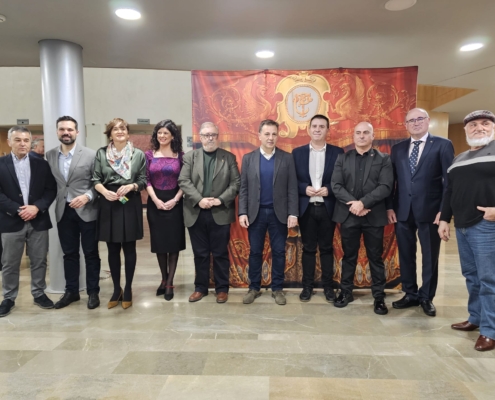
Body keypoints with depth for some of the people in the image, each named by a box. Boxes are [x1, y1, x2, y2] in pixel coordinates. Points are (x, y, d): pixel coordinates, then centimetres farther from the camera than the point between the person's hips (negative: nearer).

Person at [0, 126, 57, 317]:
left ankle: (39, 293, 24)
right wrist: (18, 210, -16)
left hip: (38, 221, 1)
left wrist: (37, 207, -13)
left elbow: (51, 189, 1)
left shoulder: (42, 164, 5)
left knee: (39, 261, 10)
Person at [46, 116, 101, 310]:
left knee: (91, 253, 7)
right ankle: (71, 291, 28)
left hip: (86, 211, -3)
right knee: (69, 254, 14)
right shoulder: (50, 155, 6)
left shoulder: (91, 155, -7)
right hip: (63, 211, 4)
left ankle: (93, 292, 21)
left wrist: (87, 196, -21)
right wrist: (52, 204, 0)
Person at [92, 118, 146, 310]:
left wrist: (131, 186, -16)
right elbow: (96, 179, 3)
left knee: (129, 248, 6)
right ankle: (116, 289, 23)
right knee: (113, 249, 8)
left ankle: (128, 289, 20)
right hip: (108, 204, 1)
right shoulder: (101, 153, 6)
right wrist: (105, 191, -15)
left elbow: (143, 180, 3)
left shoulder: (139, 154, 4)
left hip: (130, 204, -1)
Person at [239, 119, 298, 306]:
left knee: (278, 252, 7)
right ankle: (254, 288, 23)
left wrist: (293, 213, -8)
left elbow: (292, 188, -2)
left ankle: (277, 288, 22)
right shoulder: (248, 158, 3)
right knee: (255, 252, 9)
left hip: (279, 213, 0)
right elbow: (243, 188, 2)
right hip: (256, 213, 1)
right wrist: (242, 212, -6)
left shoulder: (287, 158, 1)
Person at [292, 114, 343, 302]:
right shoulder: (297, 152, 5)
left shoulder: (337, 152, 3)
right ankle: (307, 286, 21)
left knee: (326, 248, 9)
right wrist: (305, 188, -13)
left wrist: (329, 189, -15)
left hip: (327, 208, 0)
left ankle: (328, 286, 22)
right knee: (308, 248, 9)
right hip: (306, 208, 1)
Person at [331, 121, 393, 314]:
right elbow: (336, 186, -1)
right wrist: (352, 203, -14)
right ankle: (346, 292, 24)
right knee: (349, 256, 12)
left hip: (374, 216, -1)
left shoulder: (384, 159, 3)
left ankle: (379, 296, 20)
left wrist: (363, 203, -18)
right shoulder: (342, 158, 8)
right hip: (348, 215, 1)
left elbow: (385, 187, -8)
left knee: (375, 257, 7)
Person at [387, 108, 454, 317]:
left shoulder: (442, 145, 0)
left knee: (430, 256, 8)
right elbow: (391, 180, 9)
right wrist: (390, 206, 1)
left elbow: (449, 180, -4)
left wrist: (444, 210, -11)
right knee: (406, 255, 10)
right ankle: (410, 294, 26)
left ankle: (426, 297, 24)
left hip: (430, 210, -3)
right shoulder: (398, 148, 11)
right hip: (403, 211, 3)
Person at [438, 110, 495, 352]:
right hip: (462, 226, 7)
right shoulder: (459, 159, 19)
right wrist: (444, 219, 13)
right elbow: (449, 191, 19)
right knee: (471, 276, 14)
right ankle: (475, 319, 27)